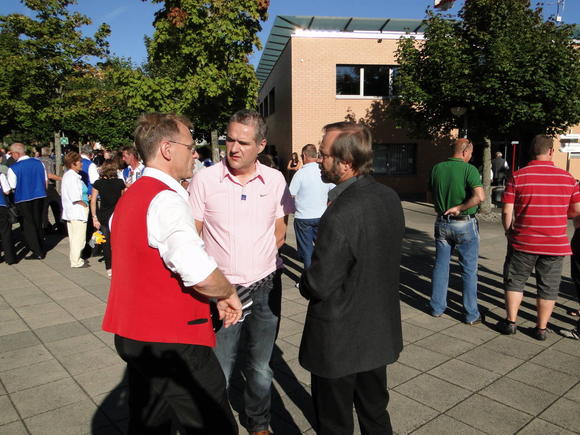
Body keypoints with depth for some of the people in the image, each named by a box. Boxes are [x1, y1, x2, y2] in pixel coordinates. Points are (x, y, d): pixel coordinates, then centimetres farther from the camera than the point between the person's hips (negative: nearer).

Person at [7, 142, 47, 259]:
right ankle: (40, 249, 26)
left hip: (23, 199, -4)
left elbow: (12, 187, -10)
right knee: (38, 223, 17)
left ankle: (37, 252, 7)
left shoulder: (13, 168, -14)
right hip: (39, 196, 4)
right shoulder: (39, 163, -2)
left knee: (28, 225, 7)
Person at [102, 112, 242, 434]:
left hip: (134, 335, 10)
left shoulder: (131, 196, 12)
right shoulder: (166, 199, -20)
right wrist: (228, 294, -13)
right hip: (172, 340, -10)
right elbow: (198, 272, -33)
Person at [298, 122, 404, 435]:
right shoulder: (390, 197, -4)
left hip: (339, 340, -7)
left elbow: (318, 285, -25)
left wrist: (304, 284, -2)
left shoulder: (340, 215, -30)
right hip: (380, 331, 8)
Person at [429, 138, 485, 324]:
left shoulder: (437, 168, 0)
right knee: (469, 270, 6)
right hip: (465, 225, -4)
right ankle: (471, 314, 14)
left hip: (442, 223, 4)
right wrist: (459, 208, -17)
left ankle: (437, 307, 21)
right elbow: (480, 196, -27)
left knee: (440, 266, 15)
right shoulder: (469, 169, -15)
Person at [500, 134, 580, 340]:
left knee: (515, 281, 14)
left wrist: (508, 232, 6)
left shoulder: (518, 176, -8)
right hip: (556, 244, 2)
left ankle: (510, 321, 17)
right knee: (548, 287, 12)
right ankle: (541, 328, 19)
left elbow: (507, 211, -9)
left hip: (524, 242, -1)